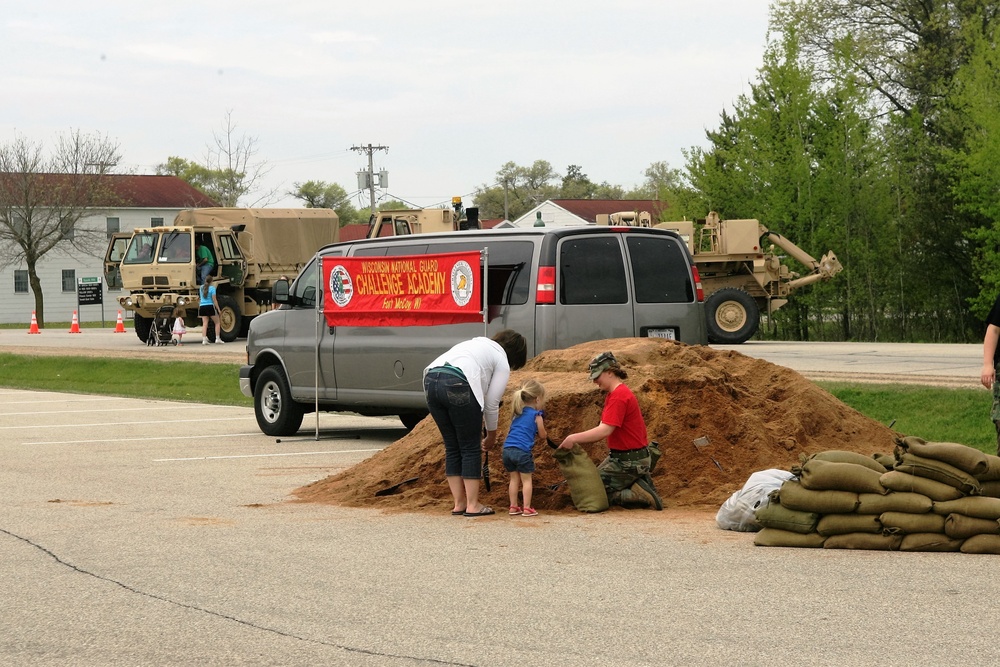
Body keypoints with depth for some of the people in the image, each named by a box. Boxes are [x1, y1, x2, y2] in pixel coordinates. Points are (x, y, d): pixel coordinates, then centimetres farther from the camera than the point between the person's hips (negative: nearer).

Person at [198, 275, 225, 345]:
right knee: (217, 322, 10)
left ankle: (204, 340, -9)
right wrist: (218, 309, -6)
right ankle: (217, 339, 5)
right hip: (210, 307, -5)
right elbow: (214, 299, -10)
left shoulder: (201, 288, 8)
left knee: (205, 324, 2)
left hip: (202, 306, 5)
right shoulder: (212, 288, -8)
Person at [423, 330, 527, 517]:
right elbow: (492, 403, 13)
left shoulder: (477, 343, 35)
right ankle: (472, 505, 7)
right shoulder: (502, 362, 14)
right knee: (471, 449, 6)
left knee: (452, 447, 16)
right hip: (457, 385, -7)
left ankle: (459, 503, 18)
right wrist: (491, 435, 27)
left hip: (430, 381, 7)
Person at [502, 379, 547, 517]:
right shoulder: (537, 415, 0)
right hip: (522, 450, -6)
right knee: (526, 480, 3)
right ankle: (527, 508, 2)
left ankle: (513, 507, 17)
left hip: (507, 449, 6)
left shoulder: (518, 413, 17)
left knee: (514, 478, 15)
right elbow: (543, 435, 7)